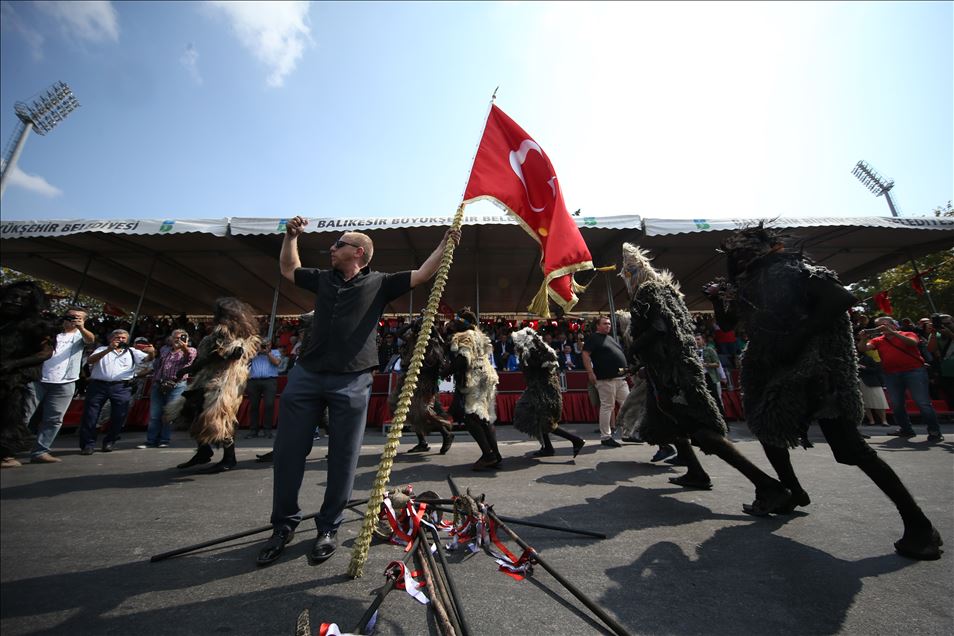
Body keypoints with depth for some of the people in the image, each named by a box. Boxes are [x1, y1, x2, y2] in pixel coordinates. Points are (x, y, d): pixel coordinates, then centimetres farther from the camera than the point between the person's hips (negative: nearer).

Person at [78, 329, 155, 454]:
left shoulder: (132, 352, 16)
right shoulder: (102, 349, 14)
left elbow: (148, 358, 2)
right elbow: (89, 361, -4)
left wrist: (151, 352, -25)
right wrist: (108, 349, -19)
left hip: (121, 388, 0)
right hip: (98, 386, 0)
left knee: (118, 417, 1)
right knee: (90, 416, 1)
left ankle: (109, 442, 16)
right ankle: (88, 444, 11)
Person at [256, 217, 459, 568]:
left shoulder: (379, 283, 6)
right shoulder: (324, 278, 18)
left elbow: (422, 274, 1)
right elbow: (288, 269, 34)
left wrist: (445, 244, -6)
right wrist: (291, 236, 25)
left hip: (352, 381, -4)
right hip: (306, 374, 5)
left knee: (343, 459, 5)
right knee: (288, 451, 9)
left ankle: (329, 528, 24)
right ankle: (284, 525, 28)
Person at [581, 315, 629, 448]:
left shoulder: (612, 338, 22)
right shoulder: (593, 338, -3)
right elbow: (585, 355, -13)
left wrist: (627, 370, 22)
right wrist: (590, 373, -20)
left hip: (621, 378, 8)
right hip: (606, 379, -8)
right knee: (607, 407, -4)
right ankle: (605, 437, 5)